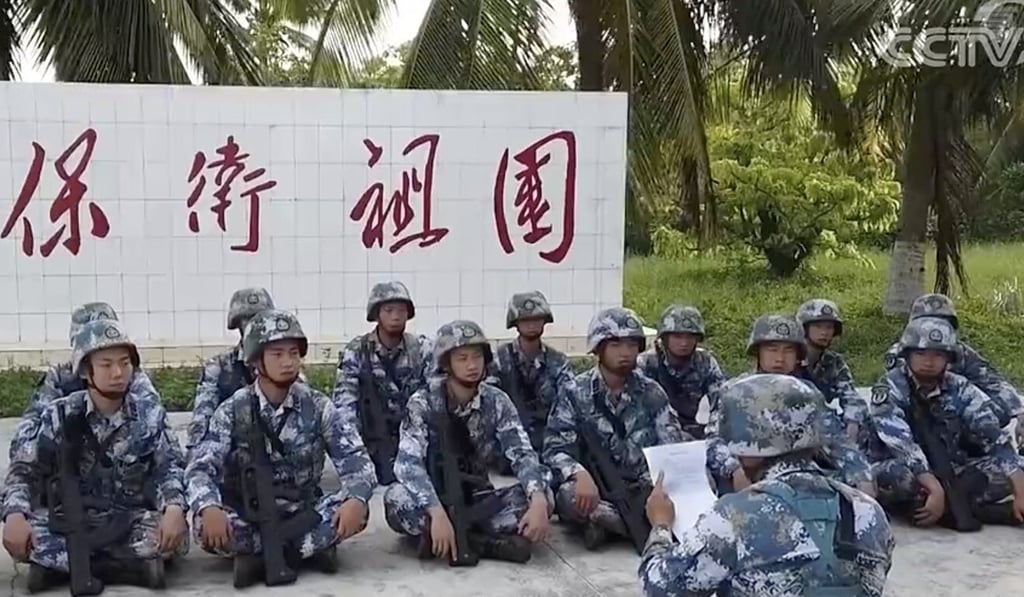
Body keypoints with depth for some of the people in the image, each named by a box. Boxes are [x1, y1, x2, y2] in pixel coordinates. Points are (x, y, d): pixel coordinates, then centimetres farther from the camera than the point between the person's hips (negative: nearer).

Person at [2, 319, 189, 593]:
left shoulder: (149, 413, -1)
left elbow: (169, 467, -3)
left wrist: (174, 508, -24)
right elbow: (25, 469, 0)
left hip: (132, 522, 0)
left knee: (176, 535, -31)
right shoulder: (60, 415, -2)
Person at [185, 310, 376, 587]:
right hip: (249, 516, -1)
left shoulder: (317, 406, -4)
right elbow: (201, 468, -14)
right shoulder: (233, 411, -6)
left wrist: (356, 499, -33)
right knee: (205, 525, -32)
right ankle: (311, 547, -19)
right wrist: (209, 507, -37)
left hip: (303, 513, 1)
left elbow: (355, 458, -10)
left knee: (356, 510, -27)